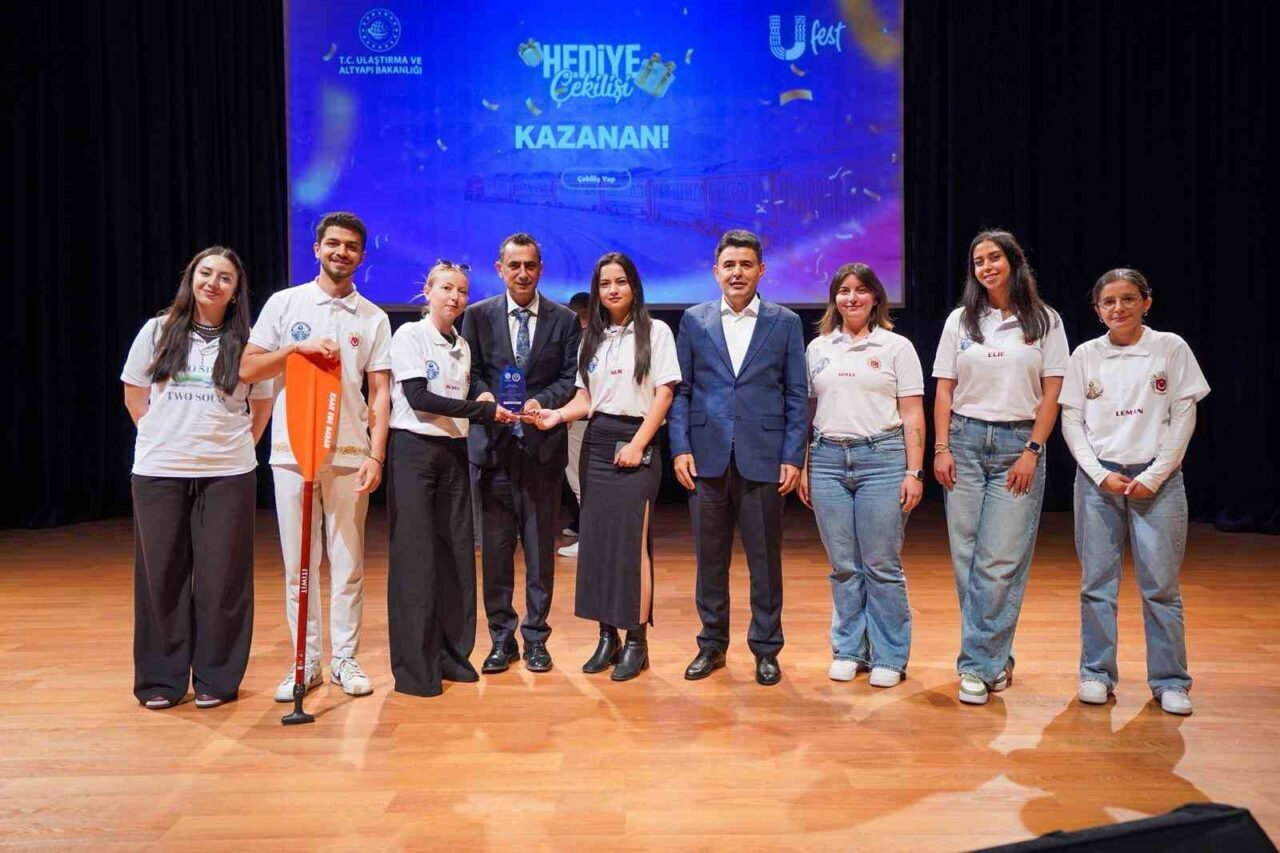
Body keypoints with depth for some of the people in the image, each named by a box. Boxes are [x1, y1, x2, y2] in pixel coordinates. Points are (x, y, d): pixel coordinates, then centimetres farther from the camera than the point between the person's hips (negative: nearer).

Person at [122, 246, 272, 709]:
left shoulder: (246, 341, 3)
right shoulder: (157, 332, 6)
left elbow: (261, 405, 11)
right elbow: (134, 396, 11)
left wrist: (237, 445, 4)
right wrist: (166, 438, 6)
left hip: (227, 473, -1)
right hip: (159, 471, 1)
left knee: (222, 577, 3)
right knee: (162, 573, 6)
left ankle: (216, 679, 14)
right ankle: (161, 679, 18)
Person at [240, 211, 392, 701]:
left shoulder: (373, 319, 6)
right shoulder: (285, 303, 5)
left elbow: (380, 393, 3)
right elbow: (247, 370, 2)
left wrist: (376, 456, -7)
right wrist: (298, 347, -12)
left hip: (349, 455, 0)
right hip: (292, 451, 0)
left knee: (348, 563, 5)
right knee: (298, 564, 5)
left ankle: (345, 659, 16)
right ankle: (306, 663, 15)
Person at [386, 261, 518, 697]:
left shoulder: (462, 345, 14)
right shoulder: (409, 335, -5)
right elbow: (418, 398, -14)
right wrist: (485, 410, -15)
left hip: (454, 451, 6)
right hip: (414, 449, -6)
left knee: (457, 554, 6)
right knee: (415, 556, -5)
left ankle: (452, 653, 17)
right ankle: (414, 666, 2)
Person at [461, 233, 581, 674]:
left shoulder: (564, 319, 6)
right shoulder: (478, 315, 7)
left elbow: (572, 377, 1)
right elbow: (470, 372, 4)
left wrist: (542, 401, -16)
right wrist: (484, 398, -17)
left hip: (542, 444, 0)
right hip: (493, 444, 0)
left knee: (540, 546, 7)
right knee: (495, 547, 5)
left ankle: (536, 637, 19)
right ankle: (501, 637, 17)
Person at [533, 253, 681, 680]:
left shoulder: (655, 331, 0)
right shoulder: (591, 338, 13)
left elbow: (663, 394, -5)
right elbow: (585, 398, 12)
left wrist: (637, 445, -13)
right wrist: (558, 414, -9)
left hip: (635, 445, -5)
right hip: (595, 444, 5)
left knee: (631, 544, -8)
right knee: (595, 541, 4)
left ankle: (636, 641, 2)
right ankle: (607, 637, 14)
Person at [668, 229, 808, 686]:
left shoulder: (785, 322, 5)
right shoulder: (694, 320, 8)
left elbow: (796, 395, 3)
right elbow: (680, 389, 6)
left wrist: (793, 456, -4)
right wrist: (680, 448, -3)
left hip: (763, 459, -1)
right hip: (707, 458, 1)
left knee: (765, 560, 6)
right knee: (710, 558, 10)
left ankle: (766, 649, 20)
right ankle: (711, 644, 24)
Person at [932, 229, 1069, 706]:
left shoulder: (1045, 321, 5)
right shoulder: (960, 321, 10)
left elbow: (1051, 394, 1)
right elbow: (944, 390, 8)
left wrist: (1032, 451, -8)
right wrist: (941, 448, -1)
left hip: (1018, 443, -2)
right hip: (965, 439, 2)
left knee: (1000, 561, -8)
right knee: (966, 556, 2)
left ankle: (977, 666, -2)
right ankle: (995, 660, 16)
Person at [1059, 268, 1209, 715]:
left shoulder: (1171, 348, 2)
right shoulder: (1086, 355, 5)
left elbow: (1184, 417, 0)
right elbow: (1071, 421, 4)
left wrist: (1154, 475, -6)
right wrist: (1100, 474, -6)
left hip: (1157, 478, -1)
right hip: (1098, 476, 1)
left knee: (1161, 583, 0)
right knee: (1097, 581, 4)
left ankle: (1170, 681, 12)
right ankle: (1097, 673, 14)